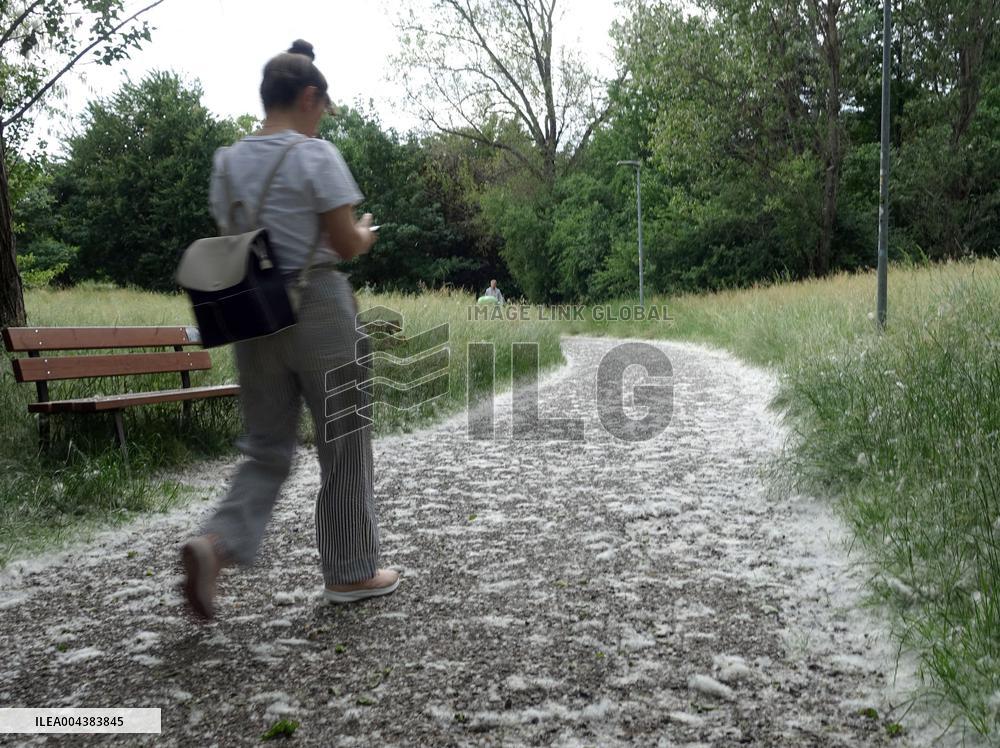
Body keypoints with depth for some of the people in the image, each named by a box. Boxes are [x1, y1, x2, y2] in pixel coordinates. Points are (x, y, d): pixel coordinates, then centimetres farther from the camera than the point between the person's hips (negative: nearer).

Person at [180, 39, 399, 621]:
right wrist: (366, 235, 11)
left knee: (268, 448, 14)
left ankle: (217, 542, -11)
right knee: (344, 444, 8)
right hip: (318, 310, -5)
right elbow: (347, 245, -10)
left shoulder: (228, 162, 9)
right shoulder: (316, 155, -9)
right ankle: (352, 572, 20)